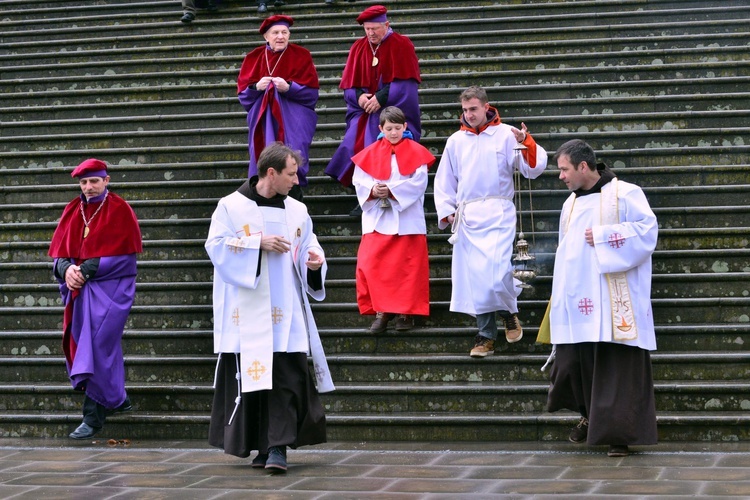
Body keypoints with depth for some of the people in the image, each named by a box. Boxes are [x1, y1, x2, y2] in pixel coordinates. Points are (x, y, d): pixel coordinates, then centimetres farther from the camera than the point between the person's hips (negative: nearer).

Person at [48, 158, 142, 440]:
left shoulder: (119, 210, -5)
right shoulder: (73, 211, 11)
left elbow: (124, 254, -11)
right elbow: (59, 251, 8)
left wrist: (87, 269, -16)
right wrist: (67, 269, -14)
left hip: (110, 288, -6)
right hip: (80, 289, 6)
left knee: (97, 349, -11)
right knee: (82, 344, 11)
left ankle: (93, 417, -9)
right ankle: (118, 399, 28)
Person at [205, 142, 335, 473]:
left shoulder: (296, 211, 11)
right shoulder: (232, 206, 0)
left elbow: (307, 248, 14)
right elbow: (217, 245, -6)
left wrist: (314, 263, -9)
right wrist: (259, 243, -14)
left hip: (285, 312, 3)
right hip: (247, 312, -2)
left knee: (288, 378, -9)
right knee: (249, 378, -1)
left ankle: (277, 446, -9)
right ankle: (259, 445, 13)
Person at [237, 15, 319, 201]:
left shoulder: (301, 56, 1)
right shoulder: (254, 58, 9)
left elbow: (311, 92, -4)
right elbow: (243, 93, 7)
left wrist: (289, 88, -20)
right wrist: (256, 87, -14)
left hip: (292, 118, -3)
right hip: (264, 119, 3)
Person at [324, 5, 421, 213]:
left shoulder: (402, 46, -4)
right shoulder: (358, 48, 9)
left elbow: (405, 83, -11)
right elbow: (349, 86, 7)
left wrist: (381, 98, -19)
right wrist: (359, 97, -14)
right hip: (364, 112, 4)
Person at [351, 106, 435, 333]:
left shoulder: (415, 152, 1)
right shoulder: (370, 153, 8)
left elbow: (419, 183, -8)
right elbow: (358, 180, 4)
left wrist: (392, 190, -17)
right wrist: (372, 190, -17)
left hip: (407, 219, -2)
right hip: (377, 219, 2)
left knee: (408, 266, -1)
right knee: (371, 265, -6)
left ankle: (407, 311, 8)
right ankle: (381, 311, 2)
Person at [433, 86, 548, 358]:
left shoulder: (505, 134, 3)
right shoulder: (456, 141, 13)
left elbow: (534, 168, -3)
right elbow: (444, 181, 21)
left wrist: (526, 142, -20)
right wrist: (446, 211, 9)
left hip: (498, 214, -4)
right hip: (466, 217, 4)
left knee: (497, 271, -18)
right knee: (474, 276, 0)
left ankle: (510, 312, 11)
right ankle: (486, 335, 10)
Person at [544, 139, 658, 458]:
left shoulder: (624, 194, -4)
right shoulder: (570, 204, 17)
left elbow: (648, 228, -12)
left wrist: (603, 236, -15)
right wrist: (561, 294, 18)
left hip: (612, 302, -6)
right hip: (578, 299, 6)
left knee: (617, 366, -5)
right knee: (573, 360, 1)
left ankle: (618, 432, 1)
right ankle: (592, 414, 25)